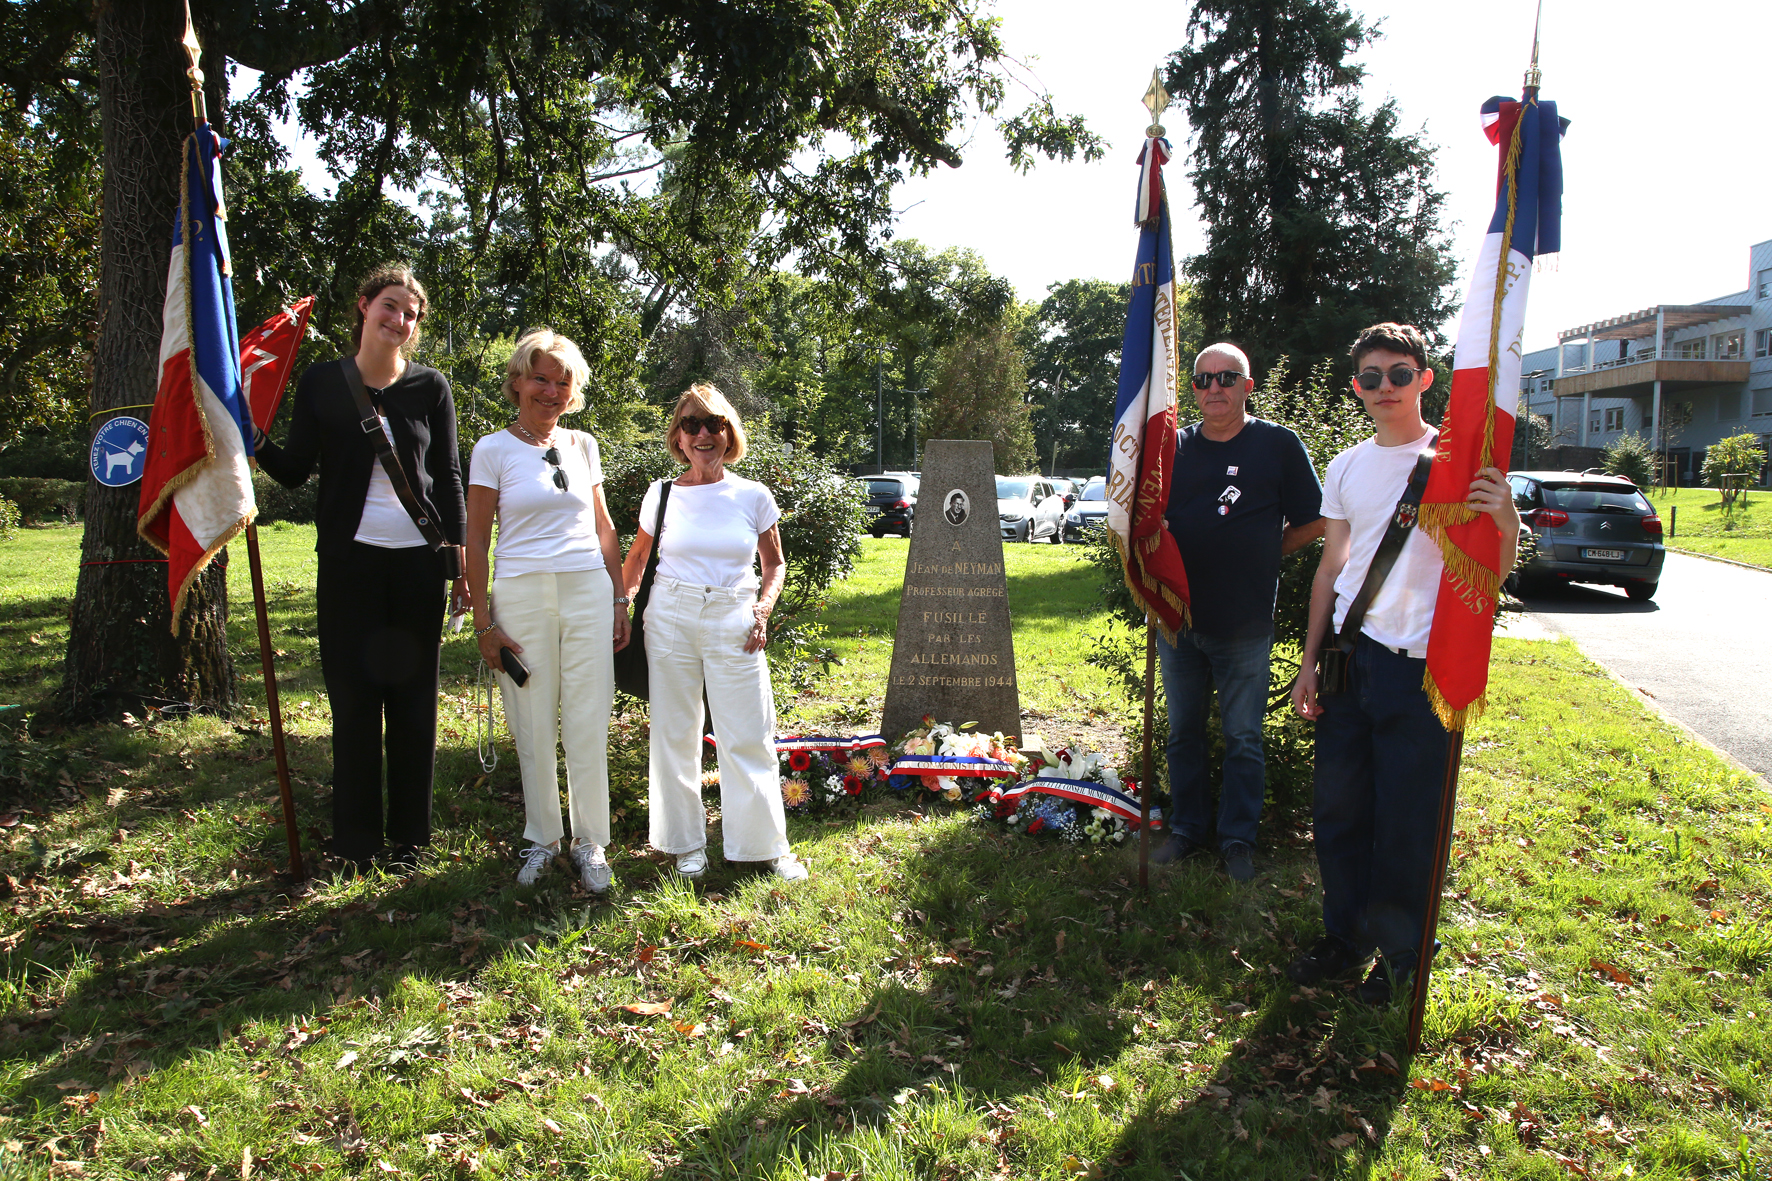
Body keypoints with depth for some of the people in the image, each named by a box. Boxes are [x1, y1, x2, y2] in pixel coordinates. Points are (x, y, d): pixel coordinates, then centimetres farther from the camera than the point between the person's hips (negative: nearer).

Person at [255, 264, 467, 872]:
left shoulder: (431, 387, 4)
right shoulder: (322, 382, 5)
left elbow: (448, 479, 6)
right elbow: (295, 471, 4)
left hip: (418, 559, 0)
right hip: (348, 559, 0)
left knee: (413, 697, 5)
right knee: (353, 697, 3)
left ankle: (409, 837, 18)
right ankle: (356, 840, 16)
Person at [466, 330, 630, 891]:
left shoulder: (583, 445, 11)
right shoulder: (493, 450, 1)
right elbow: (475, 540, 1)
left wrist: (619, 602, 11)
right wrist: (484, 623, -4)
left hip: (588, 592, 2)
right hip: (522, 595, -2)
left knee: (588, 724, 2)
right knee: (534, 725, 5)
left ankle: (591, 843, 14)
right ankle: (541, 839, 22)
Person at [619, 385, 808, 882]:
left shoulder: (753, 496, 2)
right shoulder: (662, 495, 3)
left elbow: (775, 564, 12)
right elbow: (636, 559, 16)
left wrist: (763, 608, -3)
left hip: (734, 622, -1)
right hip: (671, 617, 1)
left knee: (748, 737, 0)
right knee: (675, 734, 7)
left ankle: (768, 844, 14)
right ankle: (687, 844, 21)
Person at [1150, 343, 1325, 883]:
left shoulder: (1279, 444, -3)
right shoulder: (1174, 447, 7)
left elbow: (1313, 522, 3)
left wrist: (1260, 553, 0)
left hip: (1245, 624, -3)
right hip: (1178, 618, 4)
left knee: (1243, 738, 6)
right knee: (1183, 732, 14)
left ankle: (1237, 838, 21)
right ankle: (1188, 828, 29)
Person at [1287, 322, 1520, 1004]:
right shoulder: (1345, 468, 11)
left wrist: (1507, 525, -28)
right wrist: (1309, 662, 13)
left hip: (1420, 666, -5)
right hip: (1349, 657, 5)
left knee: (1407, 823, 2)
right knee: (1337, 806, 11)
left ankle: (1400, 954, 21)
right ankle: (1347, 936, 29)